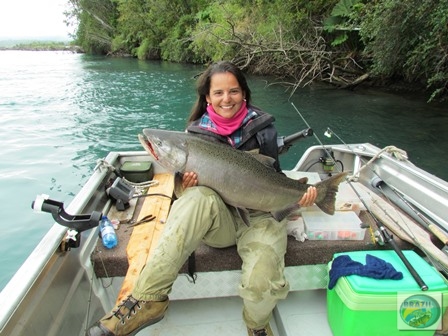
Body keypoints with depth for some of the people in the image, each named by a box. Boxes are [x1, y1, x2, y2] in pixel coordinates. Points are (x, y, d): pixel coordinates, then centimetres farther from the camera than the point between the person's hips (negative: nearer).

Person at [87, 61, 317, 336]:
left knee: (262, 283, -29)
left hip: (260, 215, 0)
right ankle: (148, 300, -30)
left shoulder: (263, 128, 2)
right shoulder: (197, 132, 3)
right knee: (199, 197, -35)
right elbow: (190, 184, 5)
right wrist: (185, 185, -19)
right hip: (218, 222, 1)